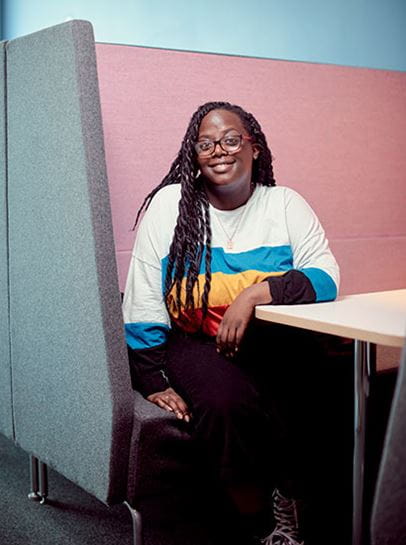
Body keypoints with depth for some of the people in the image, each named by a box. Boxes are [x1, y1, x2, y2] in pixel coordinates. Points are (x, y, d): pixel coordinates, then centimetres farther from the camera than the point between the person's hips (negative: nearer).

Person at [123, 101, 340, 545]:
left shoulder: (285, 204, 5)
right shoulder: (169, 205, 0)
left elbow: (326, 278, -7)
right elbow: (143, 304, -2)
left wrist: (255, 293, -22)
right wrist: (154, 383, -9)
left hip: (276, 344, 2)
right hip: (197, 345, -1)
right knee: (227, 403, -33)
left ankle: (287, 491, 0)